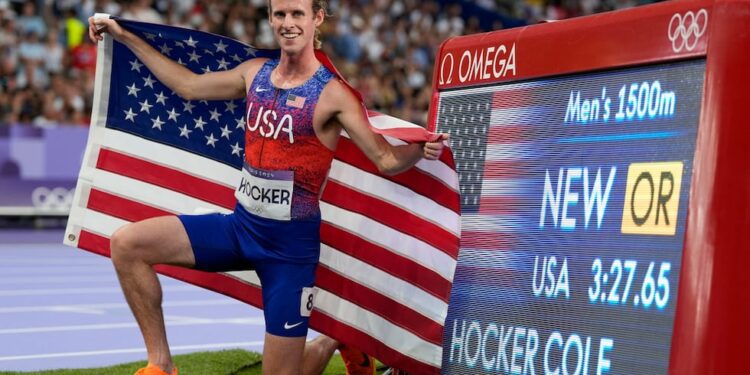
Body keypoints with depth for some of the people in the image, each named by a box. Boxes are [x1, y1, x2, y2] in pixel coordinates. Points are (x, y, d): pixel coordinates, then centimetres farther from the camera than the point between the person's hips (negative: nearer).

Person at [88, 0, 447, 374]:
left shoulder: (332, 94, -11)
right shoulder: (255, 73, 5)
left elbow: (385, 158, -10)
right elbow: (188, 85, 19)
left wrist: (421, 150, -33)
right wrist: (125, 37, 22)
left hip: (291, 244, -5)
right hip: (240, 226, 5)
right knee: (127, 243, -12)